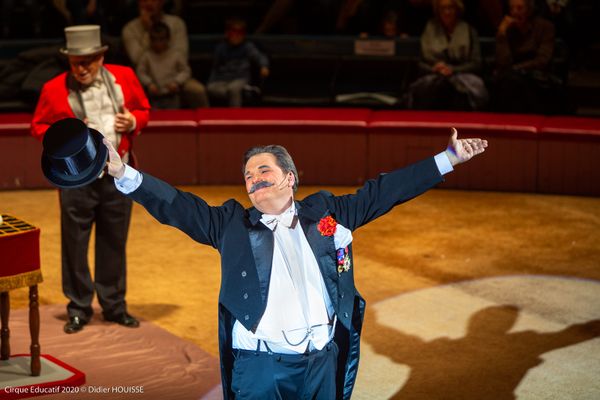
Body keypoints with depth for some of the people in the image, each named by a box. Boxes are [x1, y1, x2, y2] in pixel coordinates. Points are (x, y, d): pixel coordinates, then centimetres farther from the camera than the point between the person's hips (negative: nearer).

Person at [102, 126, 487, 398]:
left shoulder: (325, 212, 11)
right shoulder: (232, 224, 7)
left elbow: (382, 192, 13)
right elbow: (177, 206, -1)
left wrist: (448, 159, 12)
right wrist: (125, 174, -16)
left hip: (322, 362, 2)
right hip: (258, 366, -2)